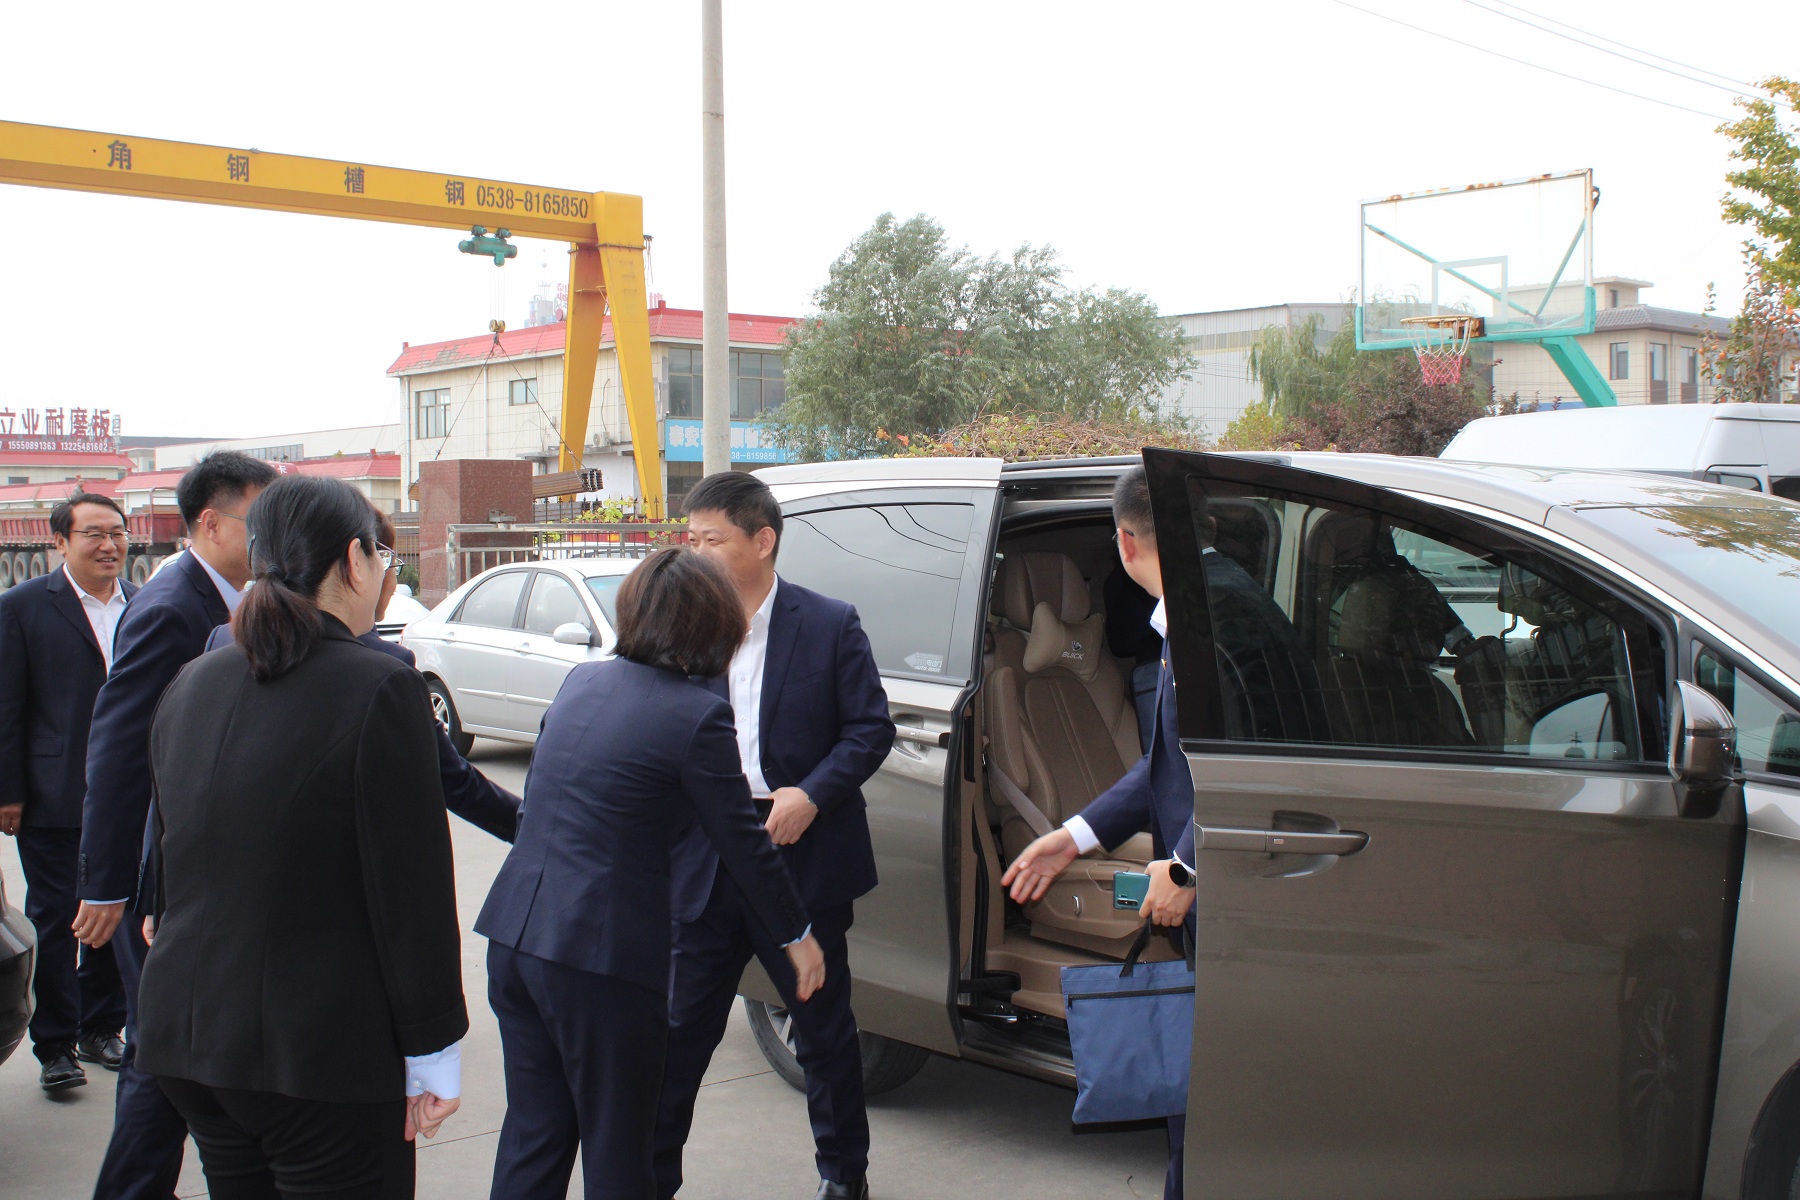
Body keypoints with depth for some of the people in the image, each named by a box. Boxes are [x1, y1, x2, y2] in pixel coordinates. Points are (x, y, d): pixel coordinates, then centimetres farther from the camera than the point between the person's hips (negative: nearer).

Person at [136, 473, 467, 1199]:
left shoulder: (189, 686, 7)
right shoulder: (379, 689, -15)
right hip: (320, 1048, -7)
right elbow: (412, 889, -14)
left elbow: (169, 854, 16)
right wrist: (433, 1054, -7)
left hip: (185, 1030, 7)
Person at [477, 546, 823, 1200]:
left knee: (533, 1131, 16)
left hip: (514, 936, 7)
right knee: (616, 1146, 9)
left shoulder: (581, 681, 9)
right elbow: (742, 843, -4)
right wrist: (796, 936, 9)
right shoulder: (696, 714, -11)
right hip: (601, 950, -7)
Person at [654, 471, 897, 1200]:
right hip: (703, 865, 2)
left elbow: (871, 729, -4)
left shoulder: (830, 627, -4)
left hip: (803, 859, -1)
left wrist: (812, 793, -16)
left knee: (825, 1029, 14)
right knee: (680, 1030, 6)